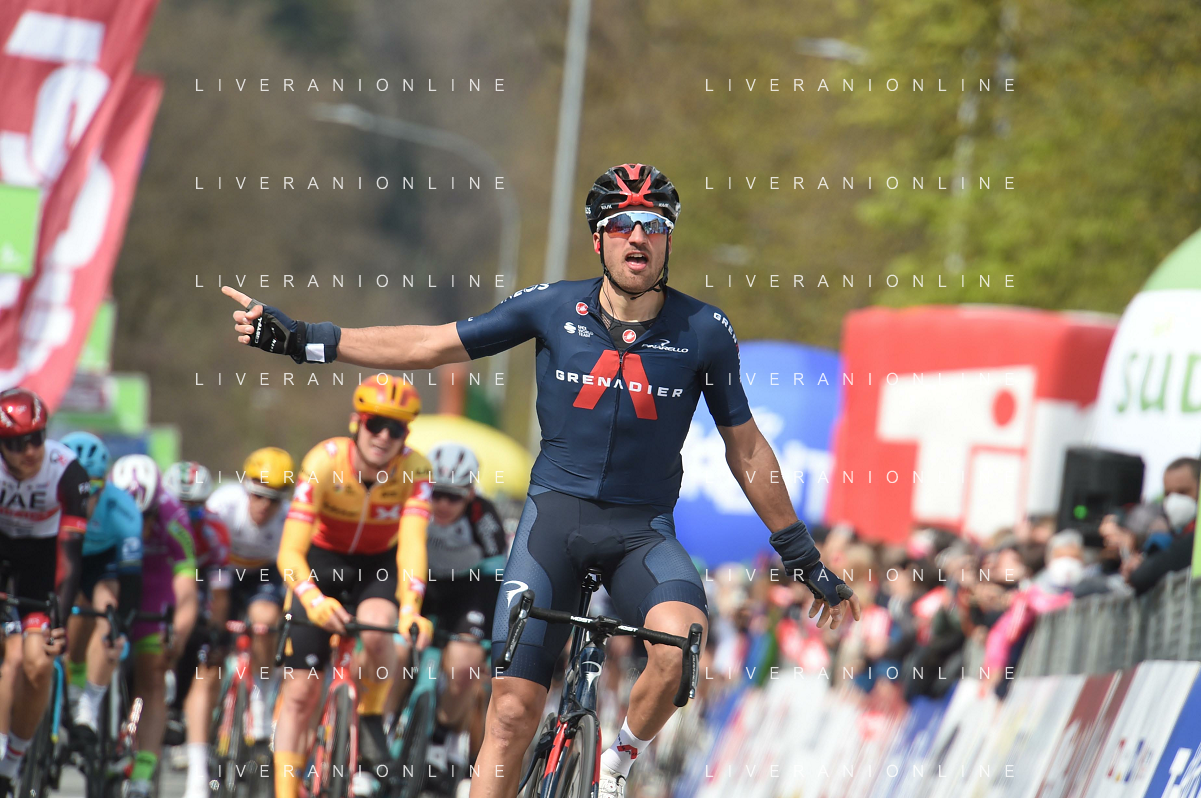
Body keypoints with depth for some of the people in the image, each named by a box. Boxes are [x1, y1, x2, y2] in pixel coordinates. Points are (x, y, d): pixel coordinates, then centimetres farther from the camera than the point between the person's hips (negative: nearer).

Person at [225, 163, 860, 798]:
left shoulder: (705, 332, -5)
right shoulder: (554, 307, -3)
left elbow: (746, 447, 7)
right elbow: (428, 345, 3)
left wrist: (803, 555, 10)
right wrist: (299, 339, 0)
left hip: (641, 530, -1)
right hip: (555, 512, 1)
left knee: (679, 645, -32)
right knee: (514, 708, -9)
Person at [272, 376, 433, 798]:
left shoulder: (415, 470, -24)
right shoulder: (324, 462, -29)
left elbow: (412, 542, -35)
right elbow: (290, 551, -34)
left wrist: (410, 608, -53)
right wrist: (313, 600, -54)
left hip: (378, 566, 0)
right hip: (322, 562, 0)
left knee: (376, 631, -33)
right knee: (300, 693, -5)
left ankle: (371, 717, -5)